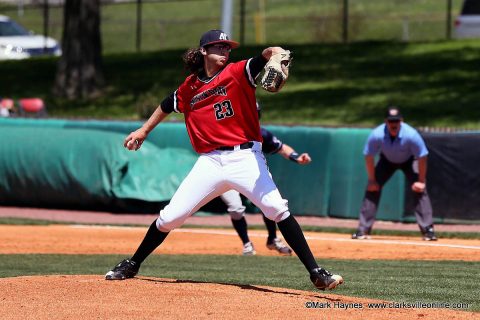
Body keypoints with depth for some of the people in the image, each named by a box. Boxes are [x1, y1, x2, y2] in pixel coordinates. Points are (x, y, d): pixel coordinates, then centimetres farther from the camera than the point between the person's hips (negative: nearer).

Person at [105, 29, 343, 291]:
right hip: (210, 162, 3)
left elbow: (266, 56, -20)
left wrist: (275, 54, -43)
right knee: (169, 217, 1)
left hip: (245, 157, -3)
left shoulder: (237, 73, -1)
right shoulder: (190, 87, 11)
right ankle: (131, 266, 23)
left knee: (277, 208, -21)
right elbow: (167, 105, 31)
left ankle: (316, 273, -18)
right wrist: (144, 131, 37)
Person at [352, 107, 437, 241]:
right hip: (387, 161, 2)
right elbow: (369, 157, -18)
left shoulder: (411, 135, -37)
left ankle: (428, 230, -15)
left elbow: (422, 157, -25)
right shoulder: (376, 135, -33)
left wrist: (421, 181, -21)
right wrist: (372, 180, -15)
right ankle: (363, 230, -6)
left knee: (420, 189, -18)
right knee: (372, 188, -11)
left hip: (409, 161, -2)